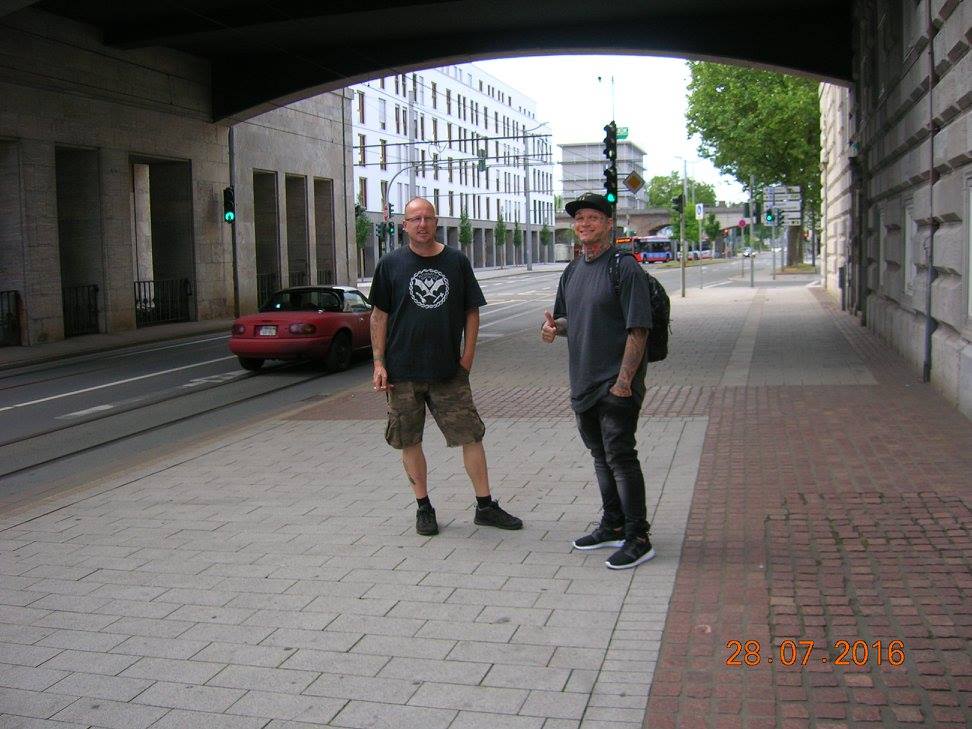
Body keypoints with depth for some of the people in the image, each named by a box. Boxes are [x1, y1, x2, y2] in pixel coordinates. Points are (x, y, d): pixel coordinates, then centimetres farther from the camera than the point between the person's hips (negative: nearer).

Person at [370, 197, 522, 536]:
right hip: (403, 372, -1)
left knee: (472, 435, 1)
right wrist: (379, 363, -4)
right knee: (409, 442, 6)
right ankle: (423, 507, 21)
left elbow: (471, 311, 9)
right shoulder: (390, 264, 2)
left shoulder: (456, 261, 5)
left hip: (449, 370, 1)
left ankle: (485, 506, 13)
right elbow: (379, 315, 3)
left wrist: (467, 355, 0)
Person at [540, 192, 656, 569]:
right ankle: (613, 526, 30)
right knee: (601, 455, 17)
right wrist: (554, 326, 0)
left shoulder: (625, 268, -11)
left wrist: (623, 381, -21)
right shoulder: (573, 270, 14)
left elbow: (638, 330, -16)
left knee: (620, 456, -8)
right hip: (583, 383, 8)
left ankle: (638, 539, 0)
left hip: (617, 385, -8)